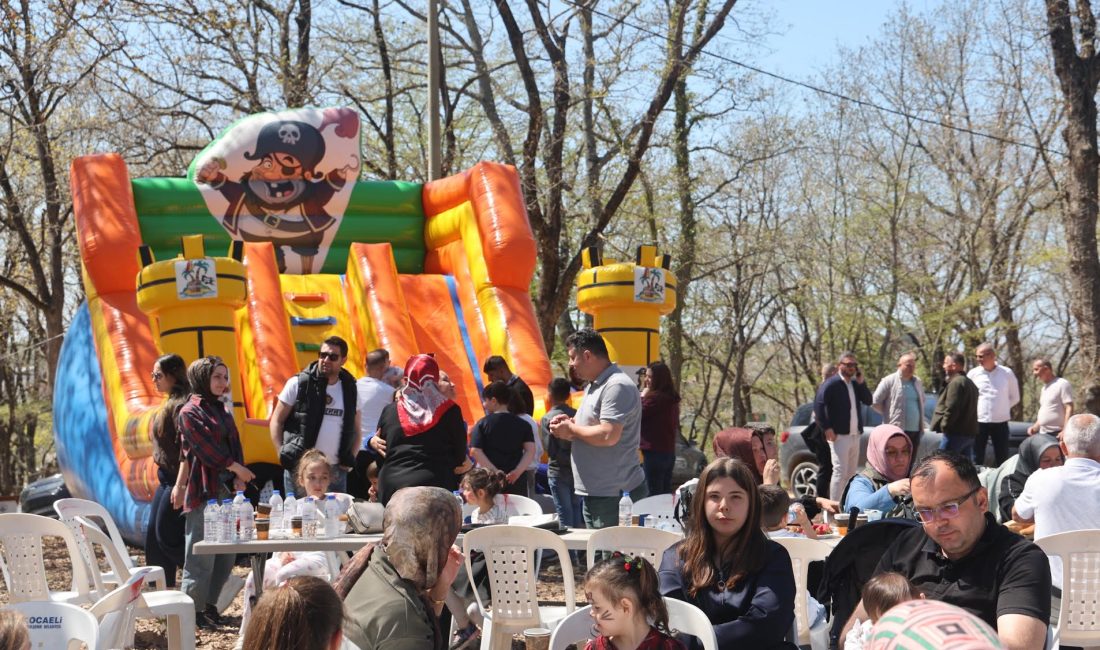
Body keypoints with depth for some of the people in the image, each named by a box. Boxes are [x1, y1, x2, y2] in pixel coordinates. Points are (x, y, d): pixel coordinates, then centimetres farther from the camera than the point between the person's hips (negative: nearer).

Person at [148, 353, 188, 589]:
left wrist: (181, 485, -27)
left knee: (167, 535, -8)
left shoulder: (181, 405, -17)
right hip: (166, 479, 10)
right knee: (154, 535, 12)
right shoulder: (170, 404, 15)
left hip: (177, 480, -10)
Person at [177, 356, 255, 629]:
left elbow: (234, 446, 14)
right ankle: (194, 610, 1)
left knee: (226, 555, 8)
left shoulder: (222, 412, 18)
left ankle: (210, 604, 18)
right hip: (203, 491, -7)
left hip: (226, 489, 7)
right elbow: (207, 448, -10)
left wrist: (238, 479, -1)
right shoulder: (189, 413, -4)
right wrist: (237, 468, -6)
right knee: (202, 556, -6)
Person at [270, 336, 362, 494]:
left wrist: (350, 459, 3)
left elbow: (356, 429, 17)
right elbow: (277, 421, 2)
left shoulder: (350, 389, 8)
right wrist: (282, 454, -8)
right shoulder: (298, 383, -2)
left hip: (336, 471, 3)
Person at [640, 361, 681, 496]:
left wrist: (643, 395, -2)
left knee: (653, 494, -7)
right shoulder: (671, 398, 13)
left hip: (654, 453, -9)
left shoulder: (654, 398, -16)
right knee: (665, 493, 13)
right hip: (669, 452, 9)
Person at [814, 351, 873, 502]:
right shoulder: (832, 383, -9)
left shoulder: (855, 384, 15)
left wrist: (861, 383, -3)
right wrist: (826, 428, -19)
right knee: (840, 472, -11)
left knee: (851, 473, 14)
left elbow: (868, 400, 9)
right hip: (839, 435, -8)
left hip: (855, 435, 8)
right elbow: (818, 404, -16)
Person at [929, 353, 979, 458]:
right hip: (969, 432, 10)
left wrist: (944, 425, -9)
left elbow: (951, 408, -22)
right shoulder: (969, 383, 20)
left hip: (956, 433, -10)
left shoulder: (956, 382, -14)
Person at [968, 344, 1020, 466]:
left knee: (1002, 458, 6)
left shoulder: (1007, 373, 0)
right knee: (977, 458, 2)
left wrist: (1003, 408, 3)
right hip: (979, 421, 0)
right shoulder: (973, 373, 0)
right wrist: (974, 410, 0)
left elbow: (1015, 397, 10)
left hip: (1001, 422, 0)